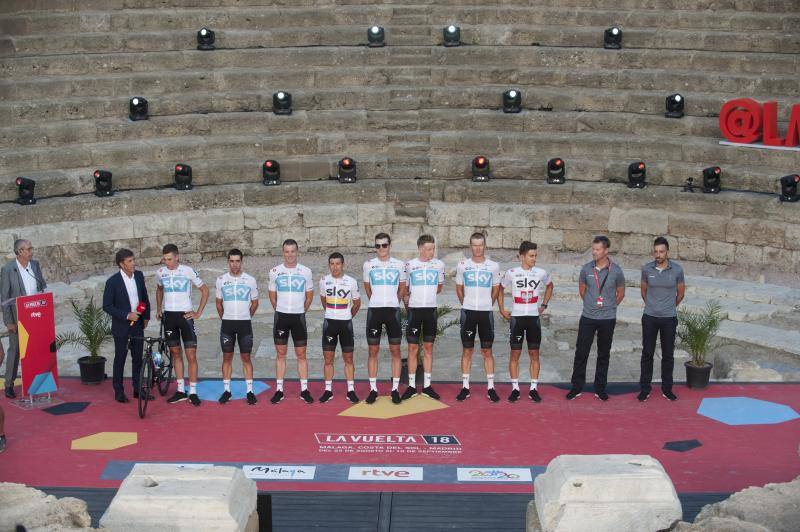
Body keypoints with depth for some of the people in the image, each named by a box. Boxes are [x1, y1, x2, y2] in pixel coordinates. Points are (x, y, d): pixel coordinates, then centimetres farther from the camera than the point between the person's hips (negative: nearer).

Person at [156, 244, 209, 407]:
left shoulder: (188, 271, -9)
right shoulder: (160, 272, 2)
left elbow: (205, 291, -1)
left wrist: (198, 313, -5)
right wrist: (159, 309, 13)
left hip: (185, 315, -4)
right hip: (169, 316, 4)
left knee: (191, 355, -5)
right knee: (176, 354, 10)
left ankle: (193, 392, 1)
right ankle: (181, 391, 17)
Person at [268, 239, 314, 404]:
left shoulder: (305, 272, 0)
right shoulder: (275, 271, 2)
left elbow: (309, 296, 10)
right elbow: (272, 296, 13)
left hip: (298, 316, -1)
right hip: (281, 316, 1)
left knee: (301, 354, 1)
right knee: (280, 354, 4)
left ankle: (304, 390, 6)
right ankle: (279, 390, 8)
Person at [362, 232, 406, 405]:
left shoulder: (399, 264, 3)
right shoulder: (369, 264, 4)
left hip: (393, 310, 0)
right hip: (374, 310, 1)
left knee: (395, 350, 1)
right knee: (373, 351, 2)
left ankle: (395, 389, 6)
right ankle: (373, 389, 8)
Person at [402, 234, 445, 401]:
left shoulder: (439, 265, 3)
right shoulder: (410, 265, -2)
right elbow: (405, 289, 8)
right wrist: (407, 304, 4)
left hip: (430, 309, 2)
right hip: (414, 309, -2)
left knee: (428, 347, 6)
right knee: (413, 348, 1)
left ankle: (427, 386, 11)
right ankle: (411, 386, 6)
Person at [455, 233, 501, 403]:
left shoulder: (493, 266, 1)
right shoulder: (463, 265, 2)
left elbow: (496, 289, 13)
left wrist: (488, 305, 12)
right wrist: (466, 305, 12)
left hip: (486, 312, 0)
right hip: (468, 312, 0)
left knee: (487, 351, 2)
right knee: (467, 350, 4)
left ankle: (490, 387, 5)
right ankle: (465, 387, 9)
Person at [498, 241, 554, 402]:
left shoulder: (541, 273, 1)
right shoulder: (512, 273, -3)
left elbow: (549, 286, 21)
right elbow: (500, 289, 11)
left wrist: (544, 305, 13)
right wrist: (502, 310, 6)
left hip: (533, 317, 1)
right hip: (516, 317, -1)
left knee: (534, 354, 3)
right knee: (515, 353, 1)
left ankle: (533, 388, 10)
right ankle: (515, 388, 7)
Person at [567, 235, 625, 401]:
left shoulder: (616, 270, -6)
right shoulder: (586, 268, -2)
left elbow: (621, 293, 8)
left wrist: (609, 306, 6)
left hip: (608, 319, -1)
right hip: (587, 318, 1)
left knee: (604, 355, 9)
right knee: (581, 353, 1)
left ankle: (600, 389, 18)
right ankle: (577, 387, 10)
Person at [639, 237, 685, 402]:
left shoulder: (677, 270, -7)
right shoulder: (646, 269, -5)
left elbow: (681, 292, 8)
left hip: (669, 319, 0)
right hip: (650, 317, 0)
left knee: (668, 354, 8)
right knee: (647, 353, 5)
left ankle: (667, 388, 19)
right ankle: (645, 388, 13)